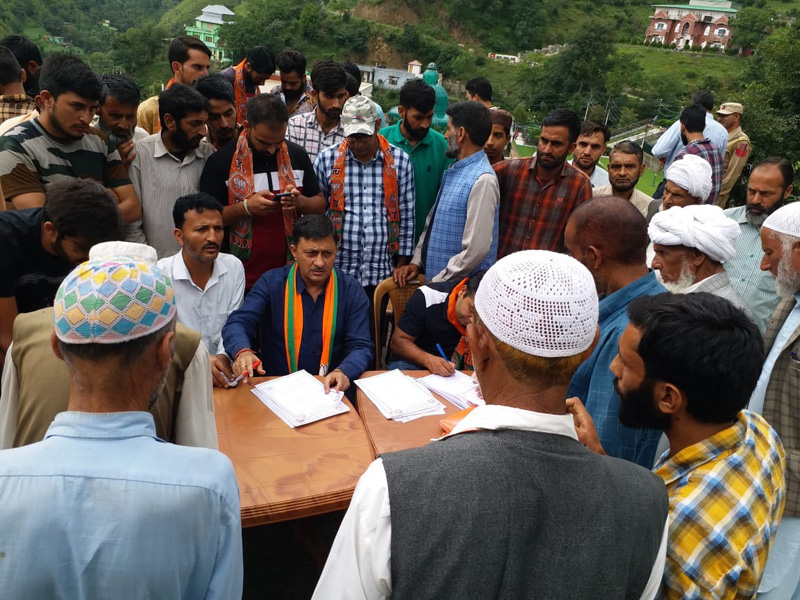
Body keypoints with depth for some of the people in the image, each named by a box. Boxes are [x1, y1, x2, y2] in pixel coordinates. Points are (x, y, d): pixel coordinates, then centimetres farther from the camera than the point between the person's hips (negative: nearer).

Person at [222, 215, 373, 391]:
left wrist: (343, 372, -27)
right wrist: (243, 351, -31)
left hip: (331, 389, 0)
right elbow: (237, 324, -6)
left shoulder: (352, 290, 0)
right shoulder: (271, 283, 0)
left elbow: (361, 346, -4)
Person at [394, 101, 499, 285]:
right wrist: (416, 262, 7)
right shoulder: (453, 172, 11)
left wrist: (436, 282, -14)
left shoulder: (482, 180, -18)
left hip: (461, 289, -7)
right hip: (435, 281, 8)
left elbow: (476, 249, -22)